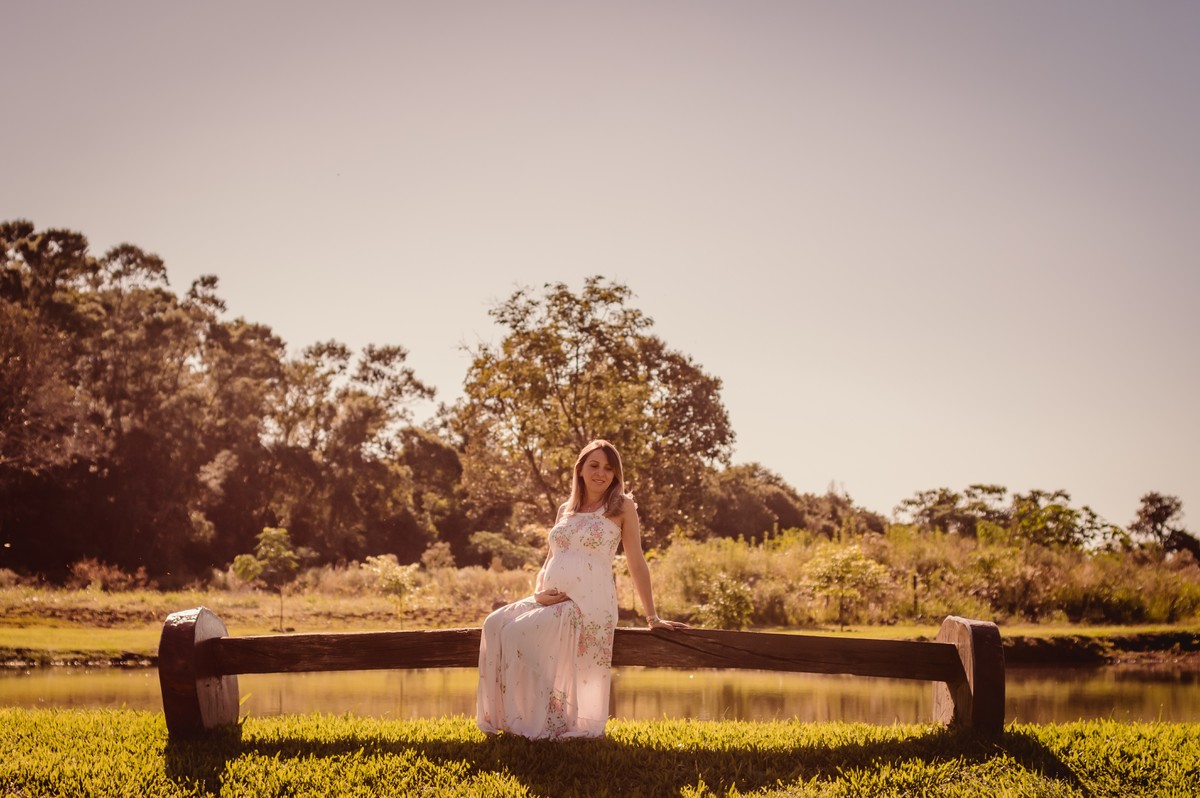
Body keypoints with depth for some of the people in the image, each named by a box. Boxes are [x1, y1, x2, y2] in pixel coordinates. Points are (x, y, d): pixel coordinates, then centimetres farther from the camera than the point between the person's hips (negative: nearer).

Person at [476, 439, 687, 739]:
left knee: (518, 633, -26)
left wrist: (653, 618, 1)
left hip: (589, 604, -6)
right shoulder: (566, 510, 19)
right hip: (551, 603, 6)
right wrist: (538, 592, -3)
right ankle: (505, 717, -14)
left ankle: (545, 723, -12)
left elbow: (637, 564, 2)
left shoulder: (621, 507, 3)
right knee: (495, 624, -19)